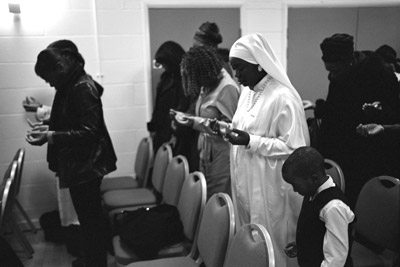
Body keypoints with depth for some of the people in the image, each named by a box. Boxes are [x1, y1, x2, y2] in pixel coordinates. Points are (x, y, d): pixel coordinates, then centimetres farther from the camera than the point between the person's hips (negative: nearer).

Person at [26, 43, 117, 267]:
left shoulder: (83, 89, -20)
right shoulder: (72, 85, 11)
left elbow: (89, 131, -25)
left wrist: (51, 137, -26)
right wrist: (50, 128, 9)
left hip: (86, 166, -10)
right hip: (80, 165, 10)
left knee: (90, 219, 1)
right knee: (89, 217, 20)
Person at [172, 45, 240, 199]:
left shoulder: (227, 88, -16)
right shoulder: (206, 87, 10)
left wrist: (195, 122, -23)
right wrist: (188, 118, 6)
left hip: (221, 154, -8)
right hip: (206, 151, 8)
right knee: (205, 196, 11)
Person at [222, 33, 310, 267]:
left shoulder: (283, 97, -18)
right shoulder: (248, 91, 9)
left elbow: (294, 147, -20)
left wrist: (251, 141, -25)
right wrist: (228, 129, 3)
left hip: (269, 184, -8)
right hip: (245, 179, 8)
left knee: (269, 241, 6)